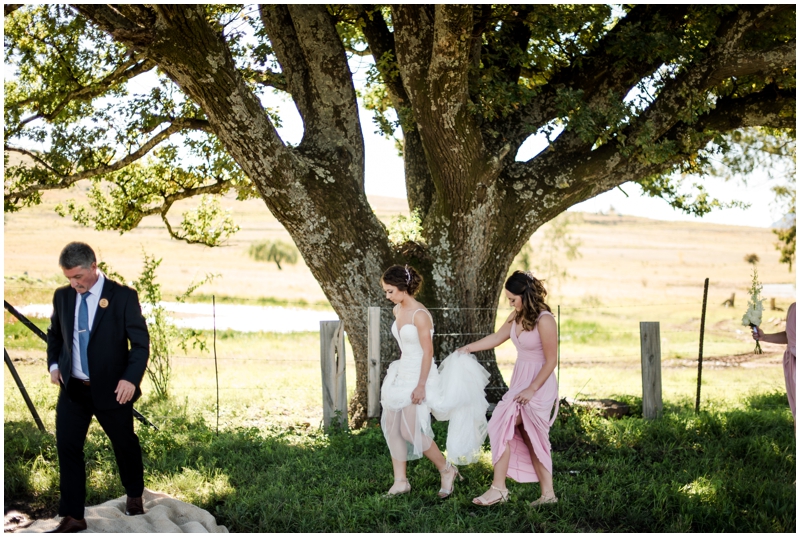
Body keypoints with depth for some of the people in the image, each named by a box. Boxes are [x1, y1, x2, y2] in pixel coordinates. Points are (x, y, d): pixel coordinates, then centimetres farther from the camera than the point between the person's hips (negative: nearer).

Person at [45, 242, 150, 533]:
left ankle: (134, 496, 39)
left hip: (110, 389, -3)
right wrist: (54, 363, 3)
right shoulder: (62, 296, 1)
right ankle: (73, 516, 10)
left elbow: (141, 342, -12)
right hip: (72, 389, 4)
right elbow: (55, 333, 18)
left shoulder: (123, 296, -13)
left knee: (125, 444, 14)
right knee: (67, 448, 1)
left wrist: (131, 378, -23)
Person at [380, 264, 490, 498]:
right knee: (391, 426, 5)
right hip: (401, 373, 9)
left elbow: (428, 352, -19)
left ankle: (447, 470, 12)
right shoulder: (398, 310, 7)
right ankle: (400, 481, 14)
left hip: (418, 376, -9)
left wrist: (421, 385, -21)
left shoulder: (420, 315, -19)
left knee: (410, 431, -8)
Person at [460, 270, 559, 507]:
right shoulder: (517, 316, 5)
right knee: (531, 440, 9)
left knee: (502, 425, -16)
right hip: (520, 379, 8)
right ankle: (548, 493, 16)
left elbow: (551, 361, -17)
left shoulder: (544, 321, -19)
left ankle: (498, 488, -12)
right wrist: (468, 348, 19)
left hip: (539, 384, -8)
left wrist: (532, 389, -19)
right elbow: (497, 338, 19)